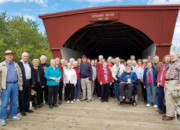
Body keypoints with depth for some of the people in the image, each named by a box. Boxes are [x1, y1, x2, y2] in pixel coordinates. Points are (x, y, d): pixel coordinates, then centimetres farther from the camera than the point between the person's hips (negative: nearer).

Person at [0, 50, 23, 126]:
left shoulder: (16, 65, 11)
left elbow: (20, 75, 15)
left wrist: (20, 85, 11)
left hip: (15, 85, 4)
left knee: (14, 102, 10)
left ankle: (13, 116, 23)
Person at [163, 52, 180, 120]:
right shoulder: (171, 64, 19)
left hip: (172, 83, -8)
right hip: (166, 83, 8)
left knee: (169, 99, -7)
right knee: (167, 99, 13)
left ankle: (170, 115, 2)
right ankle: (168, 113, 23)